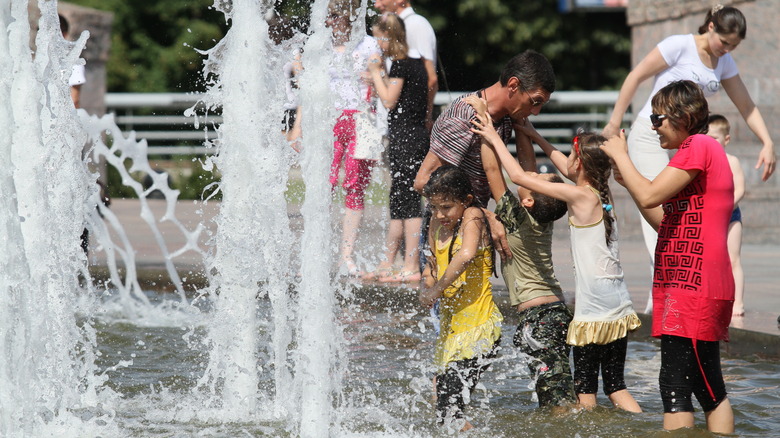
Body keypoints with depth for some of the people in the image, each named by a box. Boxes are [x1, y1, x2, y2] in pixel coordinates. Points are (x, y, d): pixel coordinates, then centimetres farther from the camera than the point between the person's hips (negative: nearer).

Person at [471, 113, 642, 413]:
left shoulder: (581, 196, -10)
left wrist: (495, 140, 4)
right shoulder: (602, 194, 11)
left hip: (595, 308, -8)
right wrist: (534, 136, 35)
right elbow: (567, 169, 30)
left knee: (585, 387, -2)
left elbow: (519, 177, -8)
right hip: (620, 308, 8)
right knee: (615, 385, 11)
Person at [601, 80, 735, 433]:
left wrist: (620, 155, -3)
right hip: (688, 285, 11)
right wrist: (627, 180, 16)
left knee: (675, 385, -13)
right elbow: (665, 222, 22)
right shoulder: (700, 151, 22)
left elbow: (650, 196, -17)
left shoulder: (698, 146, -10)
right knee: (709, 388, 11)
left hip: (692, 286, -11)